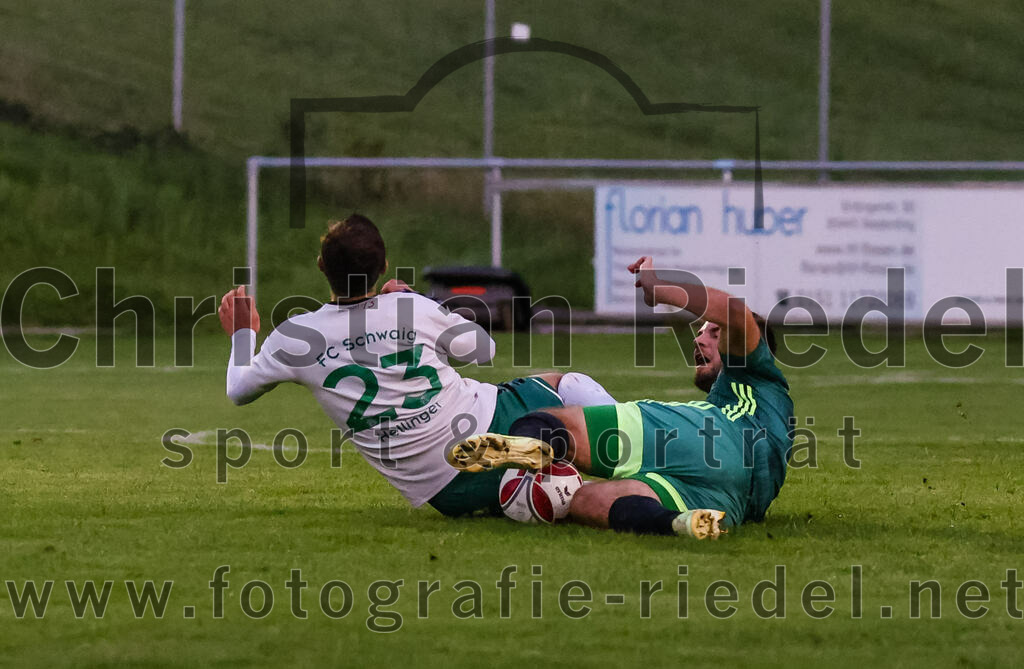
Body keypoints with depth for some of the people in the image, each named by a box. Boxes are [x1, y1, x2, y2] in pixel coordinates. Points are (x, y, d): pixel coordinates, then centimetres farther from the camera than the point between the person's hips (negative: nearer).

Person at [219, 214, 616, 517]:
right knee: (570, 383, 24)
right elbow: (482, 349, 15)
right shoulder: (415, 309, -6)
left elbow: (240, 389, 17)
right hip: (491, 425, -1)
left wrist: (241, 334, 37)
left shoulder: (296, 337, -4)